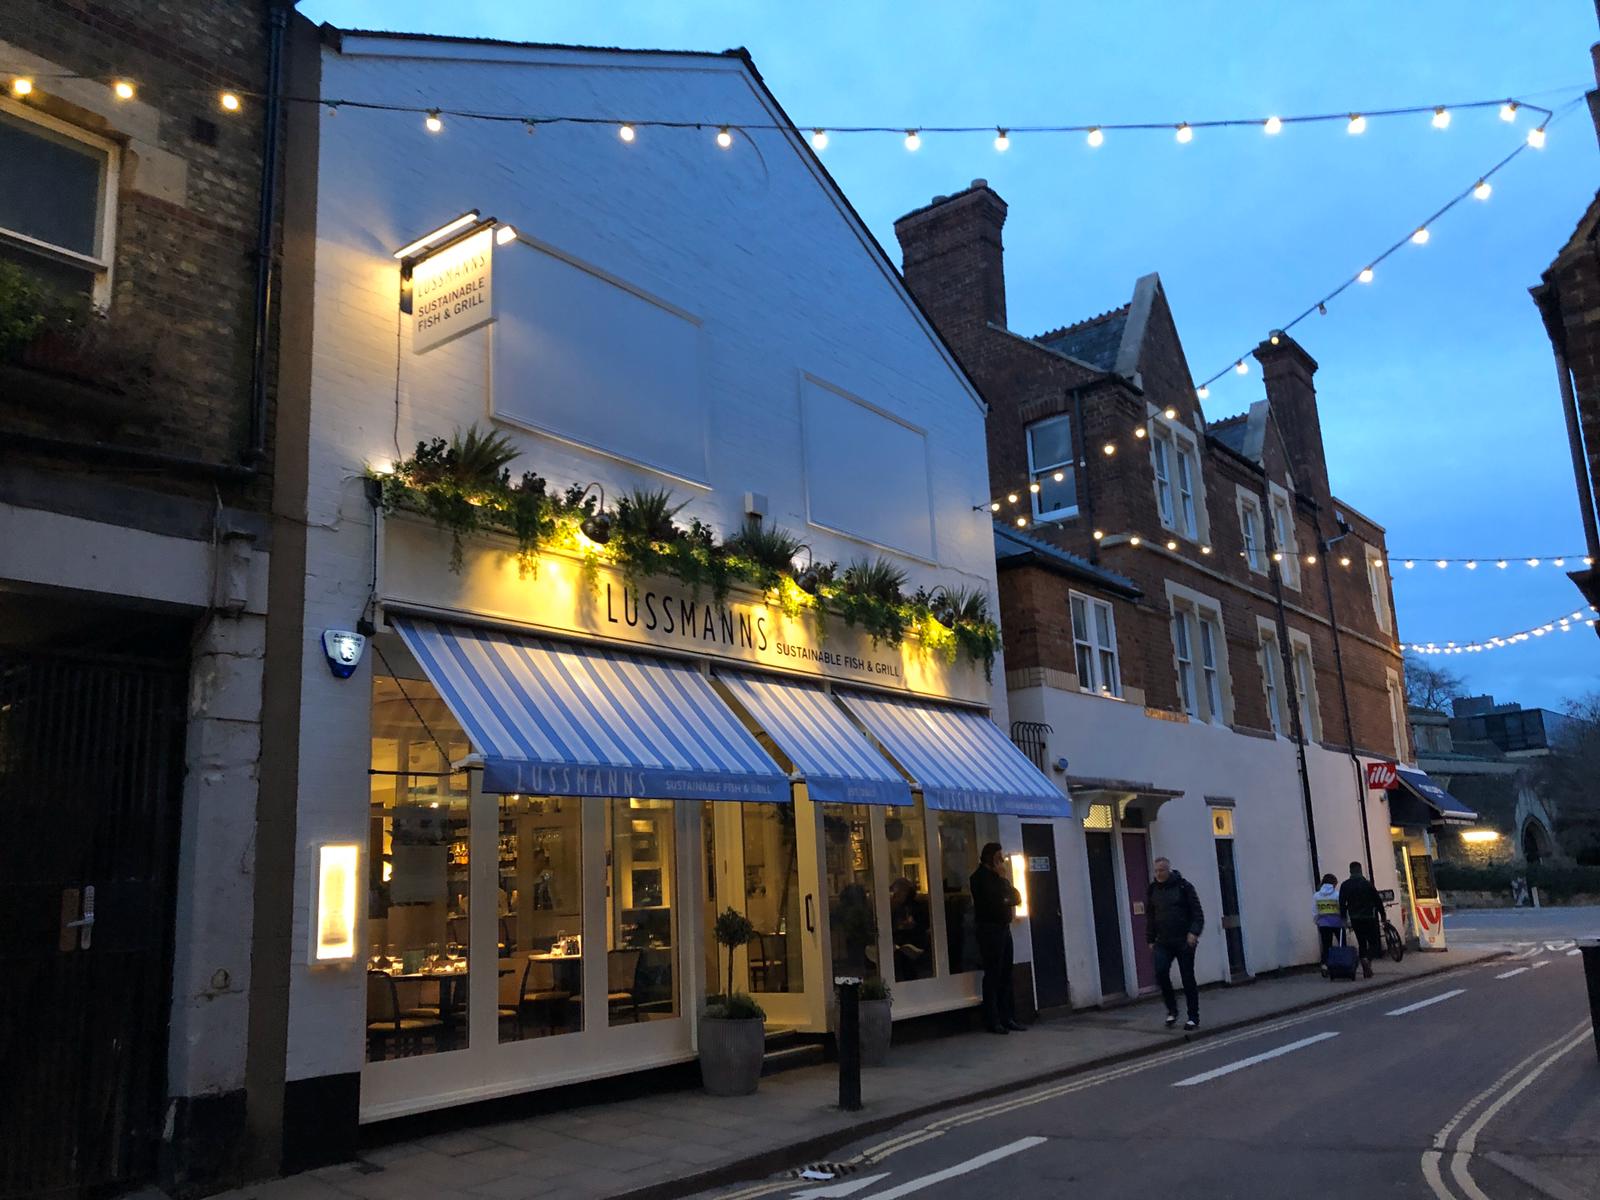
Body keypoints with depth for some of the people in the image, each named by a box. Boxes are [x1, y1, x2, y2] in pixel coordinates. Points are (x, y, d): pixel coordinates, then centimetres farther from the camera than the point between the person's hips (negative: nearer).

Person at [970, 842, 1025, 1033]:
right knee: (993, 974, -7)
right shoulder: (979, 877, -6)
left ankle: (1008, 1017, 11)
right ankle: (992, 1021, -4)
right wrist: (1006, 900, -1)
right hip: (990, 930, -8)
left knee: (1006, 975, 7)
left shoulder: (999, 878, 20)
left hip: (1004, 928, 8)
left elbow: (1016, 898, 13)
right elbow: (991, 900, -17)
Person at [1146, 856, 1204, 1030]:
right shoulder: (1152, 891, 8)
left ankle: (1193, 1017, 14)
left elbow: (1197, 912, -5)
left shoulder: (1184, 886, -3)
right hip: (1163, 942, 3)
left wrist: (1194, 932, -18)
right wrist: (1151, 940, 10)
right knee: (1160, 972, -16)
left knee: (1188, 978, 1)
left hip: (1184, 941, -3)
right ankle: (1172, 1010, 2)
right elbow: (1150, 917, 14)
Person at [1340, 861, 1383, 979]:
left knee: (1362, 943, 11)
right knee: (1374, 943, 5)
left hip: (1354, 919, 3)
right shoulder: (1367, 884, -6)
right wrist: (1383, 916, 4)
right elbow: (1377, 900, -4)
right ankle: (1367, 959, -23)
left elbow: (1342, 904, 1)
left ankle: (1366, 971, 4)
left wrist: (1344, 918, 7)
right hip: (1369, 917, -3)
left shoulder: (1344, 886, 2)